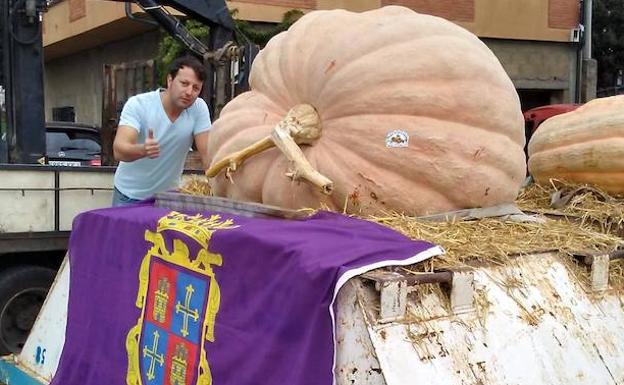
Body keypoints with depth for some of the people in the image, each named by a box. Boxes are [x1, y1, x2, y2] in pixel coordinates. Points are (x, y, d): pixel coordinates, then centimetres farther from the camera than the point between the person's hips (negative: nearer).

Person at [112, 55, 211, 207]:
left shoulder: (199, 108, -12)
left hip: (167, 195, 2)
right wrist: (143, 149, -52)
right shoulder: (137, 104, -19)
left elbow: (208, 154, -10)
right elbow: (119, 150, -31)